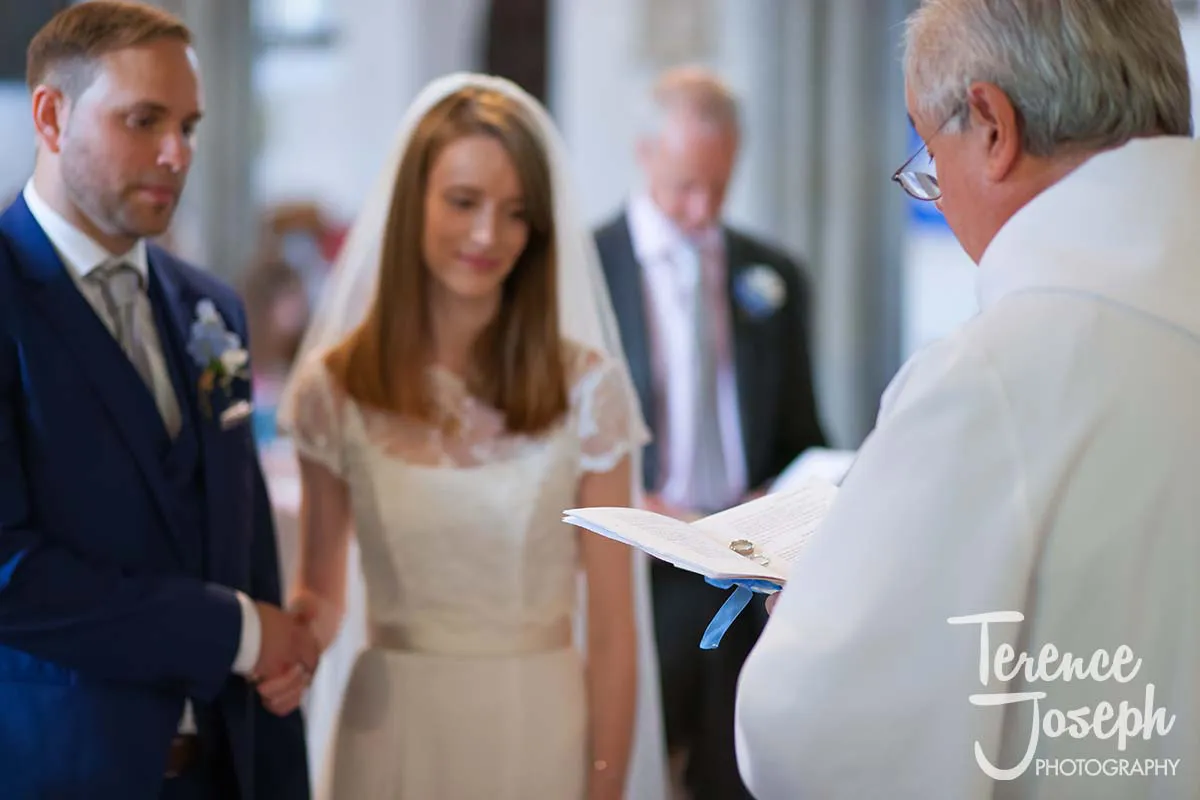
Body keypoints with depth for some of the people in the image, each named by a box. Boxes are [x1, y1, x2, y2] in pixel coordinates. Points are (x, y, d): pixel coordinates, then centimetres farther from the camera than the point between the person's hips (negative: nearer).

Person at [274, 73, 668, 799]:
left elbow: (612, 624, -5)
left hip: (541, 734, -1)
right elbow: (321, 593, 5)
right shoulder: (333, 388, -3)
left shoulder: (586, 387, -7)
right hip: (390, 734, 1)